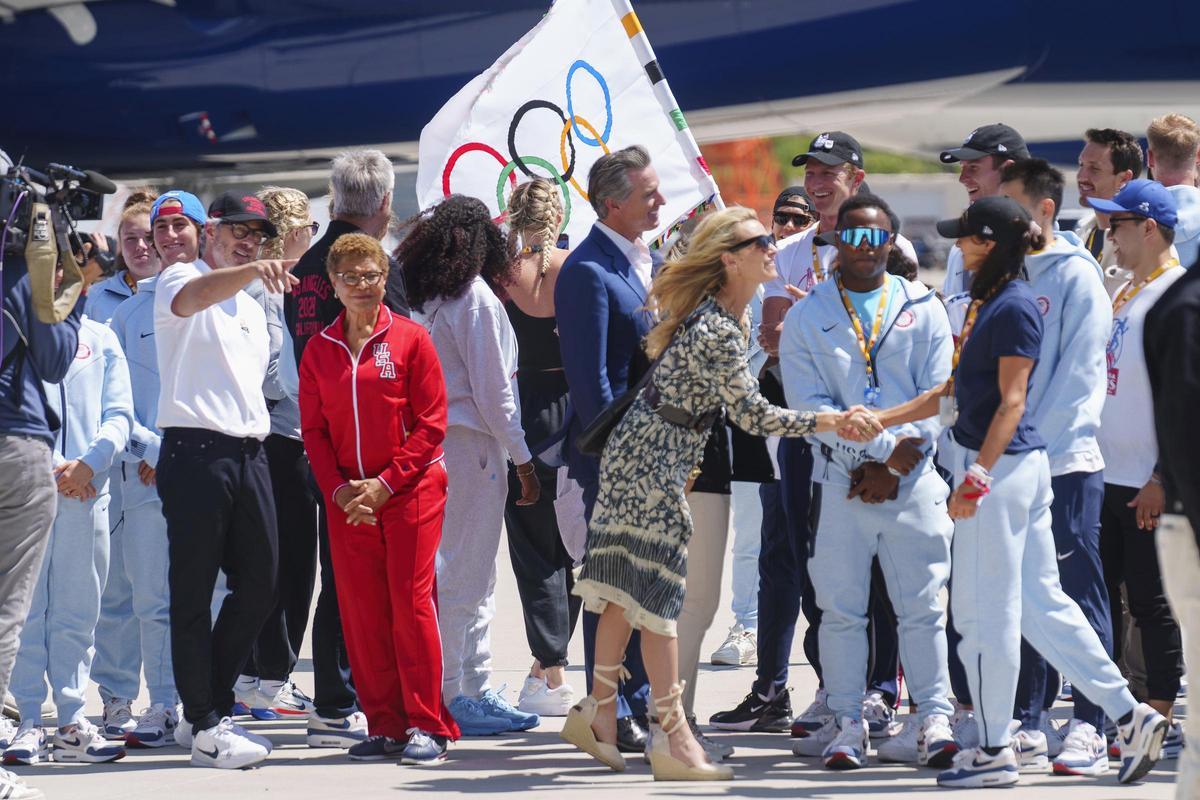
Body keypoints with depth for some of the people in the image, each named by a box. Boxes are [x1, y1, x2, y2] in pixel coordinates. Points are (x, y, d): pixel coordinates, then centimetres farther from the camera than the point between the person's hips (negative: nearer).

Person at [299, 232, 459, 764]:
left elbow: (431, 424, -4)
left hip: (410, 492, -4)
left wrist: (384, 484, -11)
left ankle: (427, 726, -1)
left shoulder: (410, 340, -2)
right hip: (347, 500, 4)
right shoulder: (320, 350, 8)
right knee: (360, 611, 2)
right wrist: (339, 490, -6)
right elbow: (313, 430, 9)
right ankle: (385, 726, 9)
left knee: (411, 604, -6)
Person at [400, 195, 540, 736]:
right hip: (473, 447, -8)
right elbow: (493, 391, -12)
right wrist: (523, 460, -7)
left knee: (475, 576, 14)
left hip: (435, 443, 8)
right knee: (463, 577, -5)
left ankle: (477, 689, 17)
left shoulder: (426, 301, 11)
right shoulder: (476, 298, -11)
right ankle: (453, 696, -4)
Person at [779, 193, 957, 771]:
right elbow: (807, 404, -4)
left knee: (923, 604, -2)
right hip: (839, 479, 0)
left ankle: (935, 719, 2)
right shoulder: (806, 317, 6)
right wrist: (883, 445, -11)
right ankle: (847, 724, 7)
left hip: (913, 481, 0)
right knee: (840, 607, 1)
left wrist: (892, 466, -7)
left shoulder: (923, 309, 8)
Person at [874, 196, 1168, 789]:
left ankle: (994, 750, 5)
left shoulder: (1014, 307, -13)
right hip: (1005, 466, 10)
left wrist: (978, 476, -24)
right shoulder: (987, 302, 16)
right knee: (1040, 602, 11)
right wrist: (878, 420, 21)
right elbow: (953, 393, 22)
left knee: (985, 608, -2)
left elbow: (1011, 402, -18)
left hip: (1003, 465, -10)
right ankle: (1129, 715, 12)